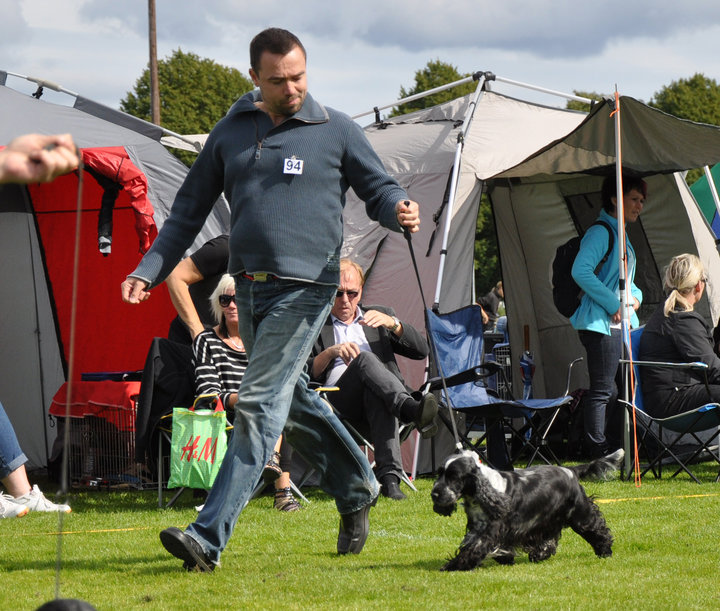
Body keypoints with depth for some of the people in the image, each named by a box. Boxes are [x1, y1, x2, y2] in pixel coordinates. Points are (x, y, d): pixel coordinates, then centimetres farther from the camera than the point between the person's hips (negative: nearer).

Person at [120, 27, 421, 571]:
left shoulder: (336, 131, 1)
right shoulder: (231, 132, 12)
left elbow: (379, 187, 7)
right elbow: (190, 211, 16)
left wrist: (400, 210, -18)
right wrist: (148, 271, 7)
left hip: (305, 287, -6)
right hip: (249, 287, 6)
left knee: (260, 406, -13)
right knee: (292, 401, 16)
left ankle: (210, 537, -18)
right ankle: (356, 490, 37)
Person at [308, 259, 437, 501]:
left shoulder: (379, 316, 28)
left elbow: (422, 350, 15)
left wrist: (392, 323, -1)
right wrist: (331, 352, -10)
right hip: (336, 405, -2)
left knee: (377, 394, -38)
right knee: (364, 358, -33)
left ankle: (389, 475, -52)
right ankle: (411, 409, -58)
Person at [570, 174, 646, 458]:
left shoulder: (619, 234, 20)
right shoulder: (600, 232, -11)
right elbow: (581, 271, -24)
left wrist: (635, 297, 7)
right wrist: (613, 304, -20)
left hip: (620, 324, 10)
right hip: (600, 324, -10)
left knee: (620, 388, 12)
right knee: (602, 389, -8)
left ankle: (613, 448, 18)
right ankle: (598, 452, -5)